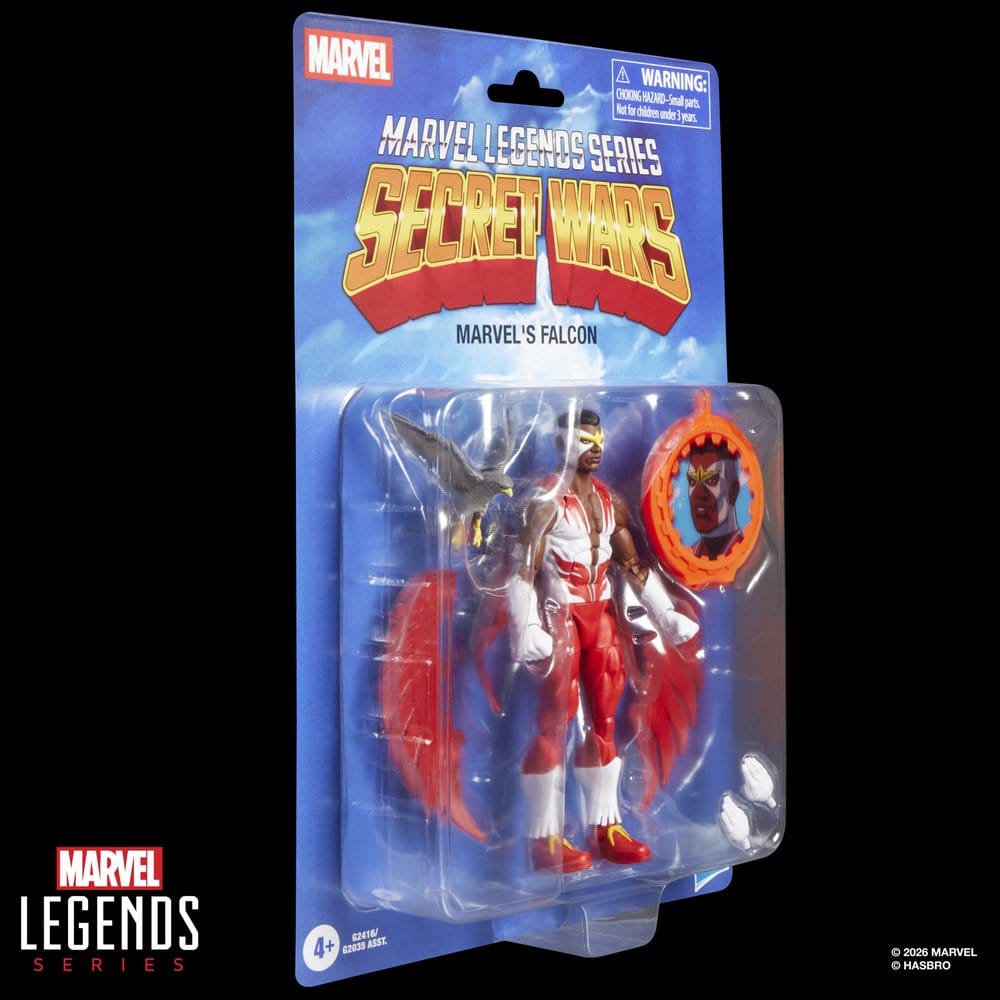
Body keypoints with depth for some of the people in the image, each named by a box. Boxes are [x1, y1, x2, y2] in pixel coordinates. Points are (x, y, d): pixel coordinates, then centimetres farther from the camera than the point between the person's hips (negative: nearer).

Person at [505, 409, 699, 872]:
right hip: (560, 616, -7)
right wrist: (526, 631, -27)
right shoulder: (546, 500, -10)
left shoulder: (609, 500, 12)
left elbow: (633, 565, 15)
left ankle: (605, 827, 17)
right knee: (555, 722, -5)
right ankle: (545, 838, 0)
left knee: (604, 720, 9)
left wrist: (666, 614, 9)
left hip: (601, 614, 7)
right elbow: (523, 570, -16)